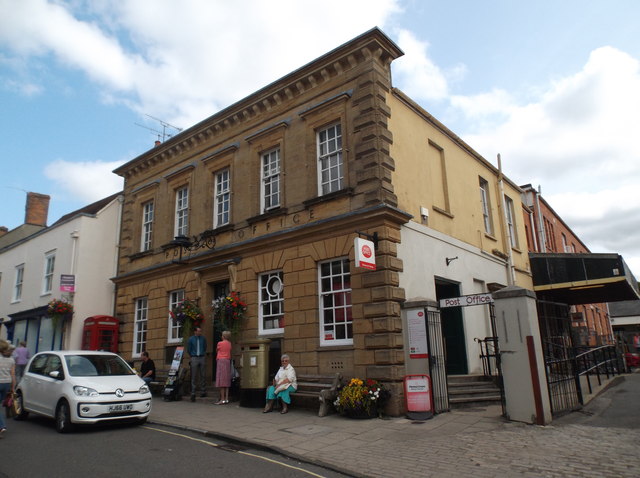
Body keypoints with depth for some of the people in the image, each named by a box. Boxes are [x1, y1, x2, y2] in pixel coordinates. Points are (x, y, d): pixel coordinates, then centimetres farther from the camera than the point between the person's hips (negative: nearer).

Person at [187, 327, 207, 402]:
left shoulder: (203, 339, 6)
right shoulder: (191, 339, 0)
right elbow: (188, 349, 10)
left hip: (202, 358, 2)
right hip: (194, 358, -2)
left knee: (202, 375, 4)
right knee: (194, 376, -3)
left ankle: (202, 391, 12)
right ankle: (193, 393, 0)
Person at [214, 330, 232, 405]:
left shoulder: (220, 343, -6)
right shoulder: (229, 344, 8)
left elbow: (216, 351, 10)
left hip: (221, 360, -6)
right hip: (228, 361, 6)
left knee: (221, 380, -6)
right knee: (227, 381, 8)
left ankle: (222, 399, -8)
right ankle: (226, 399, 8)